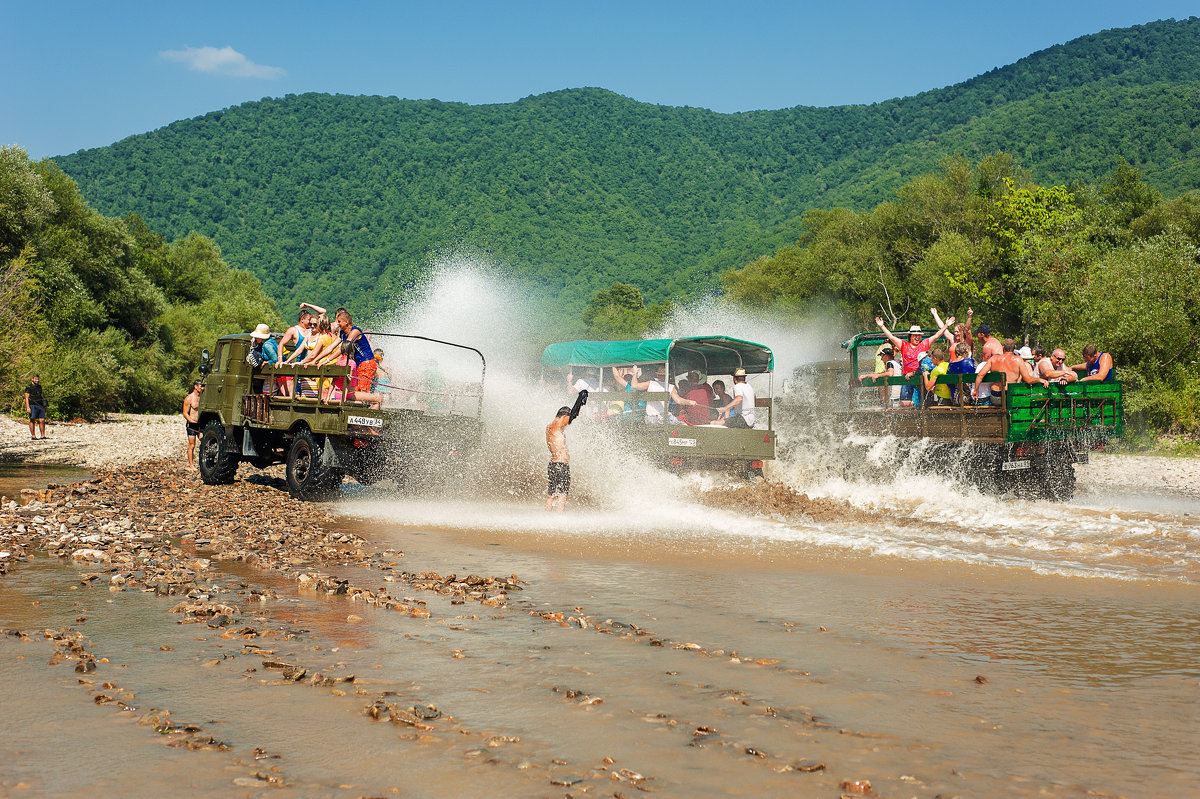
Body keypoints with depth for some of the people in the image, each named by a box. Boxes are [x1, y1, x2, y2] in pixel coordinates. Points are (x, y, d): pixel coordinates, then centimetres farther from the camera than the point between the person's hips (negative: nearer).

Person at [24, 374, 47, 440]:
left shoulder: (39, 387, 19)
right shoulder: (29, 387, -1)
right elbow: (26, 398, -7)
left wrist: (44, 406, 22)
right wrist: (27, 407, -16)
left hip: (40, 406, 6)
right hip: (33, 406, -6)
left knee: (42, 421, 1)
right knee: (32, 420, -3)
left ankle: (43, 436, 6)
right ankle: (33, 436, -1)